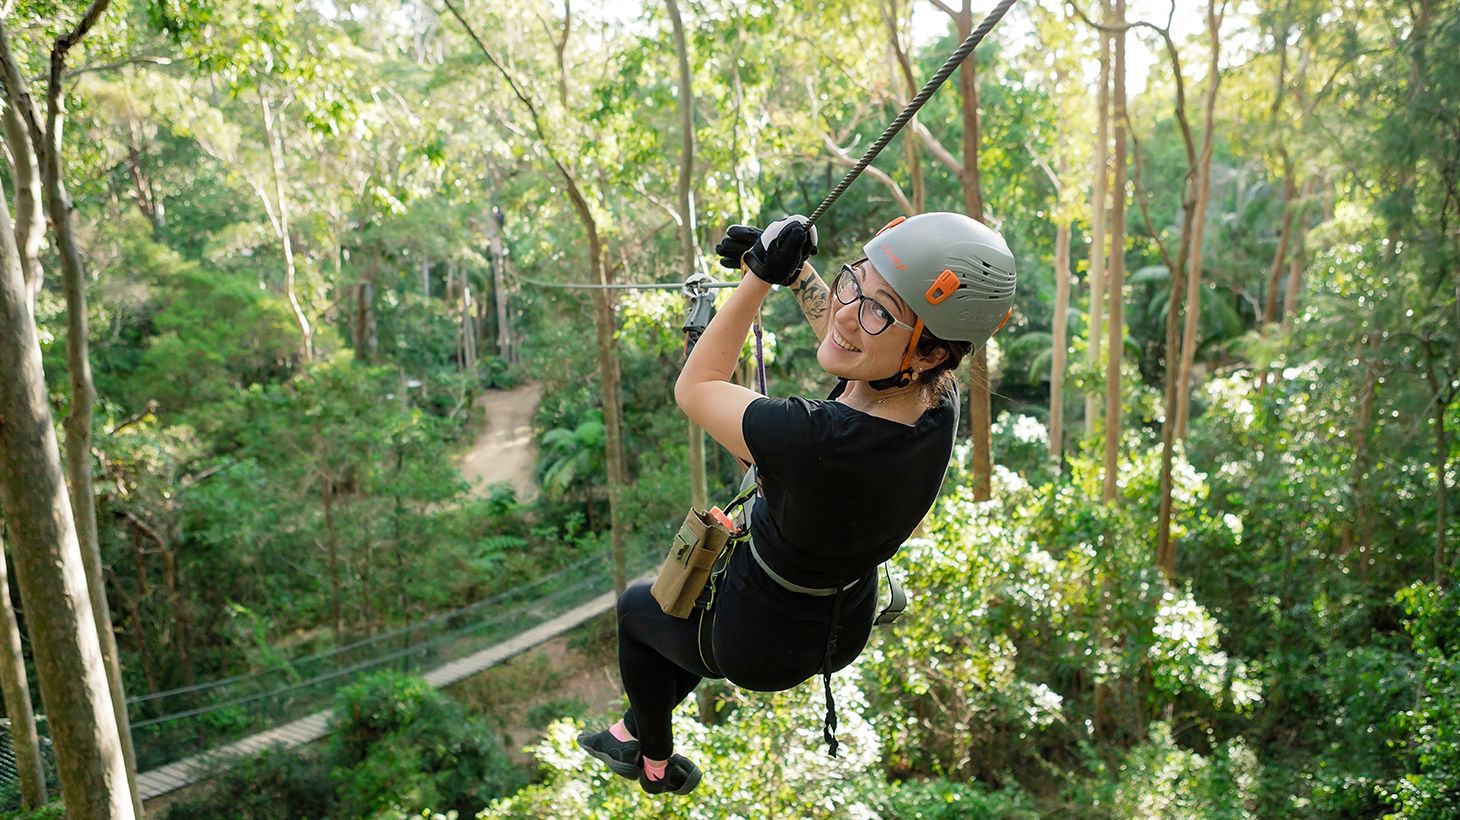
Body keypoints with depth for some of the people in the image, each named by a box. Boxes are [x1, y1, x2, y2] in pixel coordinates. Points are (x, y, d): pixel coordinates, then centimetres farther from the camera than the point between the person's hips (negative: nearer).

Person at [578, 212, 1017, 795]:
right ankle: (635, 728, 54)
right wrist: (795, 271, 0)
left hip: (761, 645, -6)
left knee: (634, 606, 27)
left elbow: (694, 388, -24)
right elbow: (845, 337, 4)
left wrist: (760, 279, -21)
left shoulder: (816, 440, -44)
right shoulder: (938, 395, -22)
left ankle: (657, 765, 48)